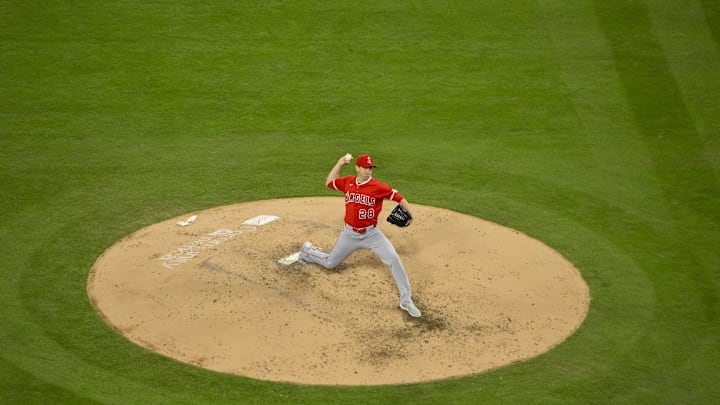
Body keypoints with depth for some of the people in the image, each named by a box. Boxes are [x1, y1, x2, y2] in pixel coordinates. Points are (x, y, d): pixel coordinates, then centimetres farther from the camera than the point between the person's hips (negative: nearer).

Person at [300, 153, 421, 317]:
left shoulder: (378, 187, -14)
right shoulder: (348, 182, -1)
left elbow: (398, 197, -11)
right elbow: (329, 182, 13)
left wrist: (409, 212, -25)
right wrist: (340, 163, 6)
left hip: (371, 234, -3)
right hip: (349, 234, 3)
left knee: (394, 259, -21)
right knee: (330, 263, 19)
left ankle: (406, 300, -13)